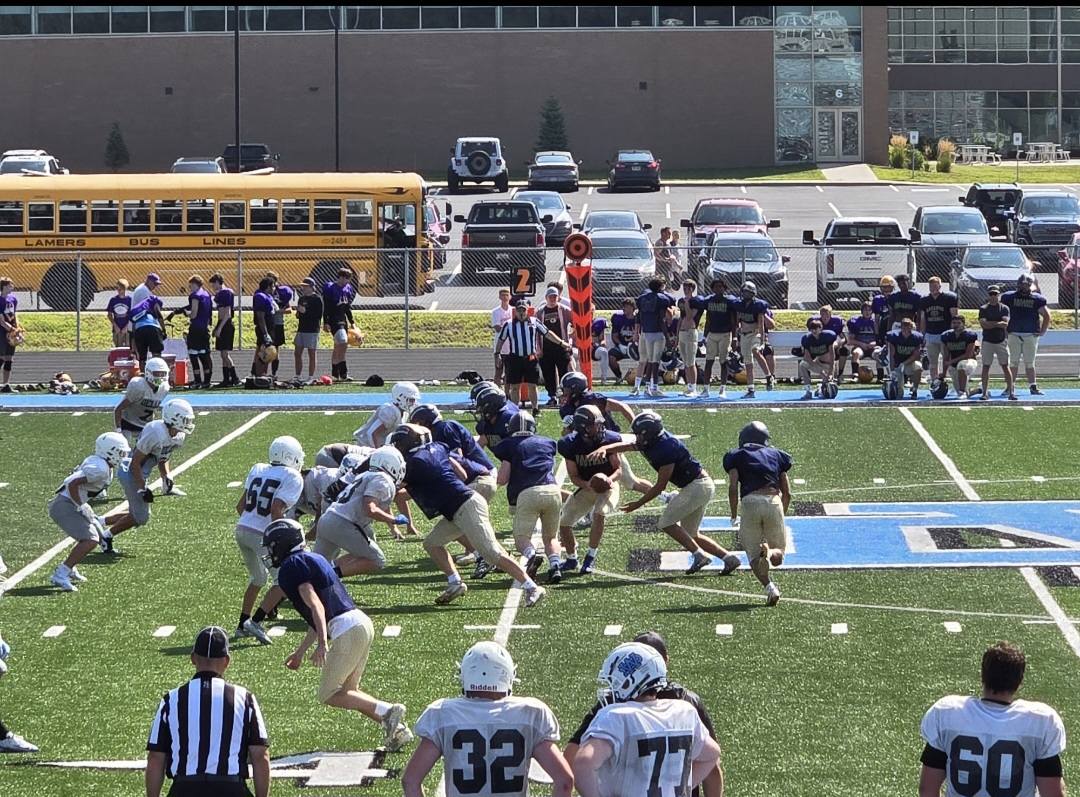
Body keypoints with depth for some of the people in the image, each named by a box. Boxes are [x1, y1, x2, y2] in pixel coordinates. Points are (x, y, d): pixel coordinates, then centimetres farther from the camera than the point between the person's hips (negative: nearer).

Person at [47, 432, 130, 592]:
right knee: (90, 540, -19)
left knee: (98, 535, 21)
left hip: (74, 504, 11)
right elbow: (73, 484, -26)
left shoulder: (96, 462, 10)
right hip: (65, 506, -11)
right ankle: (61, 575, -17)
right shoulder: (100, 469, -21)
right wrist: (80, 508, -19)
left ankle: (70, 569, 28)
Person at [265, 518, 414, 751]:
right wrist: (300, 652, 37)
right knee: (346, 691, 17)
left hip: (347, 629, -9)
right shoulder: (313, 559, 26)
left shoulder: (291, 567, -3)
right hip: (362, 622, 9)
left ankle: (387, 711, -13)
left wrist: (322, 643, -25)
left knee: (329, 695, 1)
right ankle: (396, 729, 6)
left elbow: (315, 606, -16)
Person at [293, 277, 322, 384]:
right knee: (297, 353, 7)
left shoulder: (317, 299, -6)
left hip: (312, 330, -8)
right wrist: (298, 313, 1)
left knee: (312, 354, -3)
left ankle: (311, 378, 0)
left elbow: (318, 315, -14)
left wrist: (305, 311, -18)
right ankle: (297, 376, 15)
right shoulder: (301, 299, 17)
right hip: (301, 329, 8)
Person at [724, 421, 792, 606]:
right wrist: (782, 514, 33)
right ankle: (770, 553, -24)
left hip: (749, 502, -1)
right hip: (774, 502, 1)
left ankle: (769, 586, -24)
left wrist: (734, 516, 13)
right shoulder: (777, 455, 23)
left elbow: (733, 488, 2)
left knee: (754, 556, 6)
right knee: (778, 556, 13)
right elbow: (787, 493, 18)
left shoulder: (737, 456, 16)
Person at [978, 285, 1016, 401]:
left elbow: (1005, 324, -10)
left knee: (1005, 366, 0)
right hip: (987, 341, 0)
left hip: (1001, 341, 0)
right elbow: (983, 324, -11)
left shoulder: (1004, 308, 3)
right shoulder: (983, 309, 3)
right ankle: (985, 392, 4)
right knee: (986, 366, 1)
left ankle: (1011, 391, 0)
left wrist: (990, 324, -11)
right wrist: (998, 323, -11)